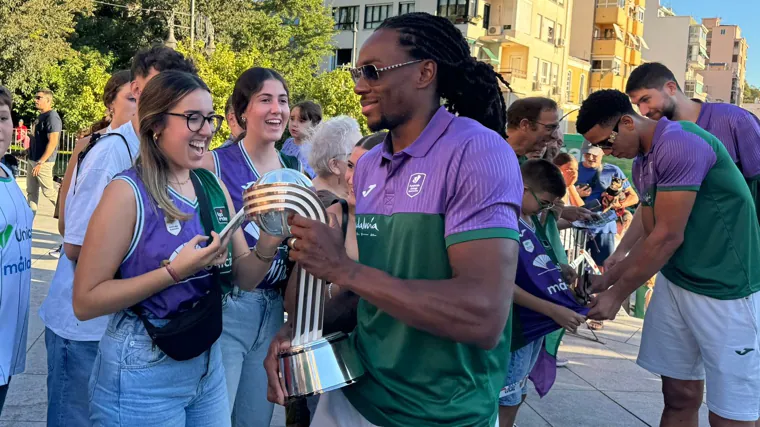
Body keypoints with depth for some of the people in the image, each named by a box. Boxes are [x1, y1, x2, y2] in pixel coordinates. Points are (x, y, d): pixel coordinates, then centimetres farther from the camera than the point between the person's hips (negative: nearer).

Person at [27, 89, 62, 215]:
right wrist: (31, 158, 19)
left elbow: (52, 142, -23)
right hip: (32, 159, 9)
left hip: (42, 161, -9)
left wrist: (40, 162, -24)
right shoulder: (41, 116, 13)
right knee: (31, 190, 11)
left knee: (48, 191, -3)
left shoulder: (52, 117, -17)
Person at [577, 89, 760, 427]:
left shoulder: (680, 143, -18)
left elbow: (669, 238, -18)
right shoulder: (642, 165, 11)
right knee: (679, 396, 12)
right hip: (674, 283, 8)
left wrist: (617, 295, -10)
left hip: (725, 290, -8)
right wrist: (607, 279, 9)